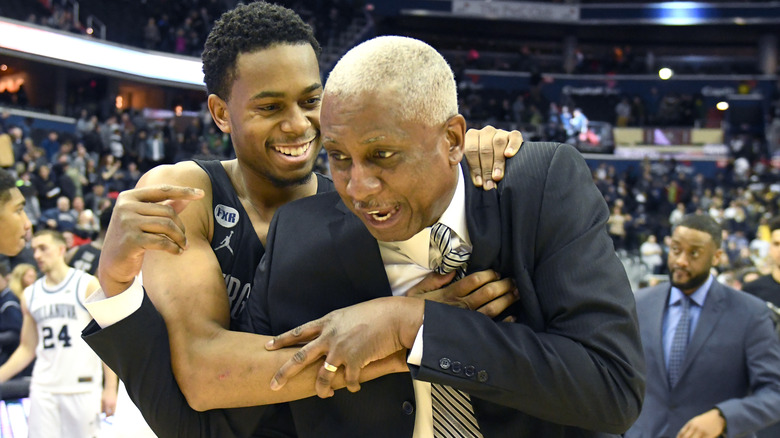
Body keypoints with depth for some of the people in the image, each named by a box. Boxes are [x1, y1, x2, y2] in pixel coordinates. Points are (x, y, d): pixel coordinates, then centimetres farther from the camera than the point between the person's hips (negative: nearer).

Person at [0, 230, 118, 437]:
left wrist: (110, 388, -10)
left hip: (82, 388, -4)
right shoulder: (30, 295, 12)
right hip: (43, 389, 4)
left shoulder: (88, 285, -1)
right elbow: (27, 349, 17)